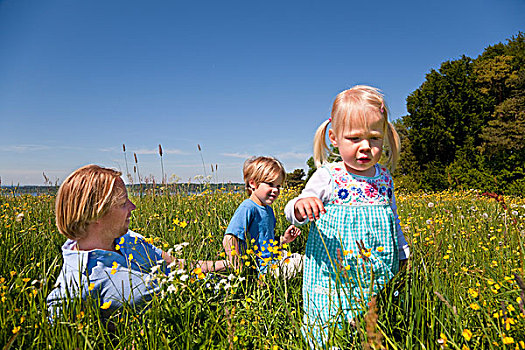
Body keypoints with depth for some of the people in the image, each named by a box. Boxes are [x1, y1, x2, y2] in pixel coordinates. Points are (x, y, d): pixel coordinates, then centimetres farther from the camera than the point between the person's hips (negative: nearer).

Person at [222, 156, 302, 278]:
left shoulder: (269, 209, 13)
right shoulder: (247, 208, -17)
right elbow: (229, 240, -26)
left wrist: (283, 240, 8)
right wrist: (241, 268, -25)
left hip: (275, 260, 10)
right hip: (263, 267, -10)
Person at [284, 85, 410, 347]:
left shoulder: (385, 179, 5)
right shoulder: (328, 176, -9)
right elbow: (293, 212, -14)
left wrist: (402, 253, 23)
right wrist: (300, 206, -36)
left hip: (380, 278, 4)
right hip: (333, 277, -4)